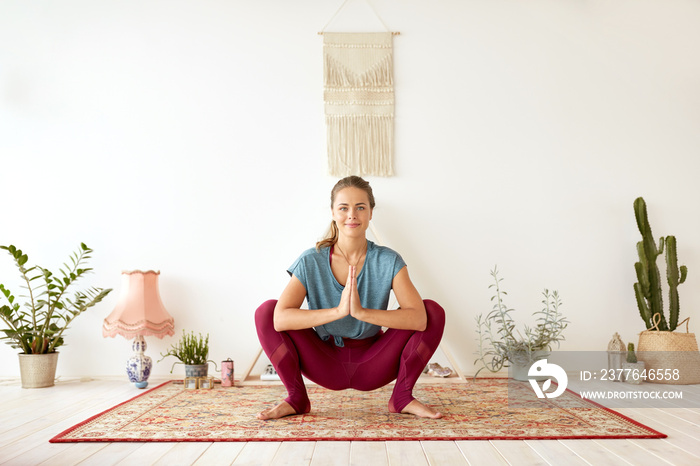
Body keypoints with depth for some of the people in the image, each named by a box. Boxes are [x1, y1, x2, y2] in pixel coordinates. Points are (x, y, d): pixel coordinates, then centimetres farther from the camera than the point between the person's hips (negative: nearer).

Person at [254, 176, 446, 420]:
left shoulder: (388, 261, -14)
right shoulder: (310, 262, -14)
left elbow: (419, 318, -28)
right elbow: (280, 319, -29)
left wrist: (362, 312, -39)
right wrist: (337, 311, -40)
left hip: (373, 366, 0)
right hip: (326, 366, 0)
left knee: (434, 310, -19)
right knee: (266, 311, -19)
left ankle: (402, 397, -4)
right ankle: (296, 398, -3)